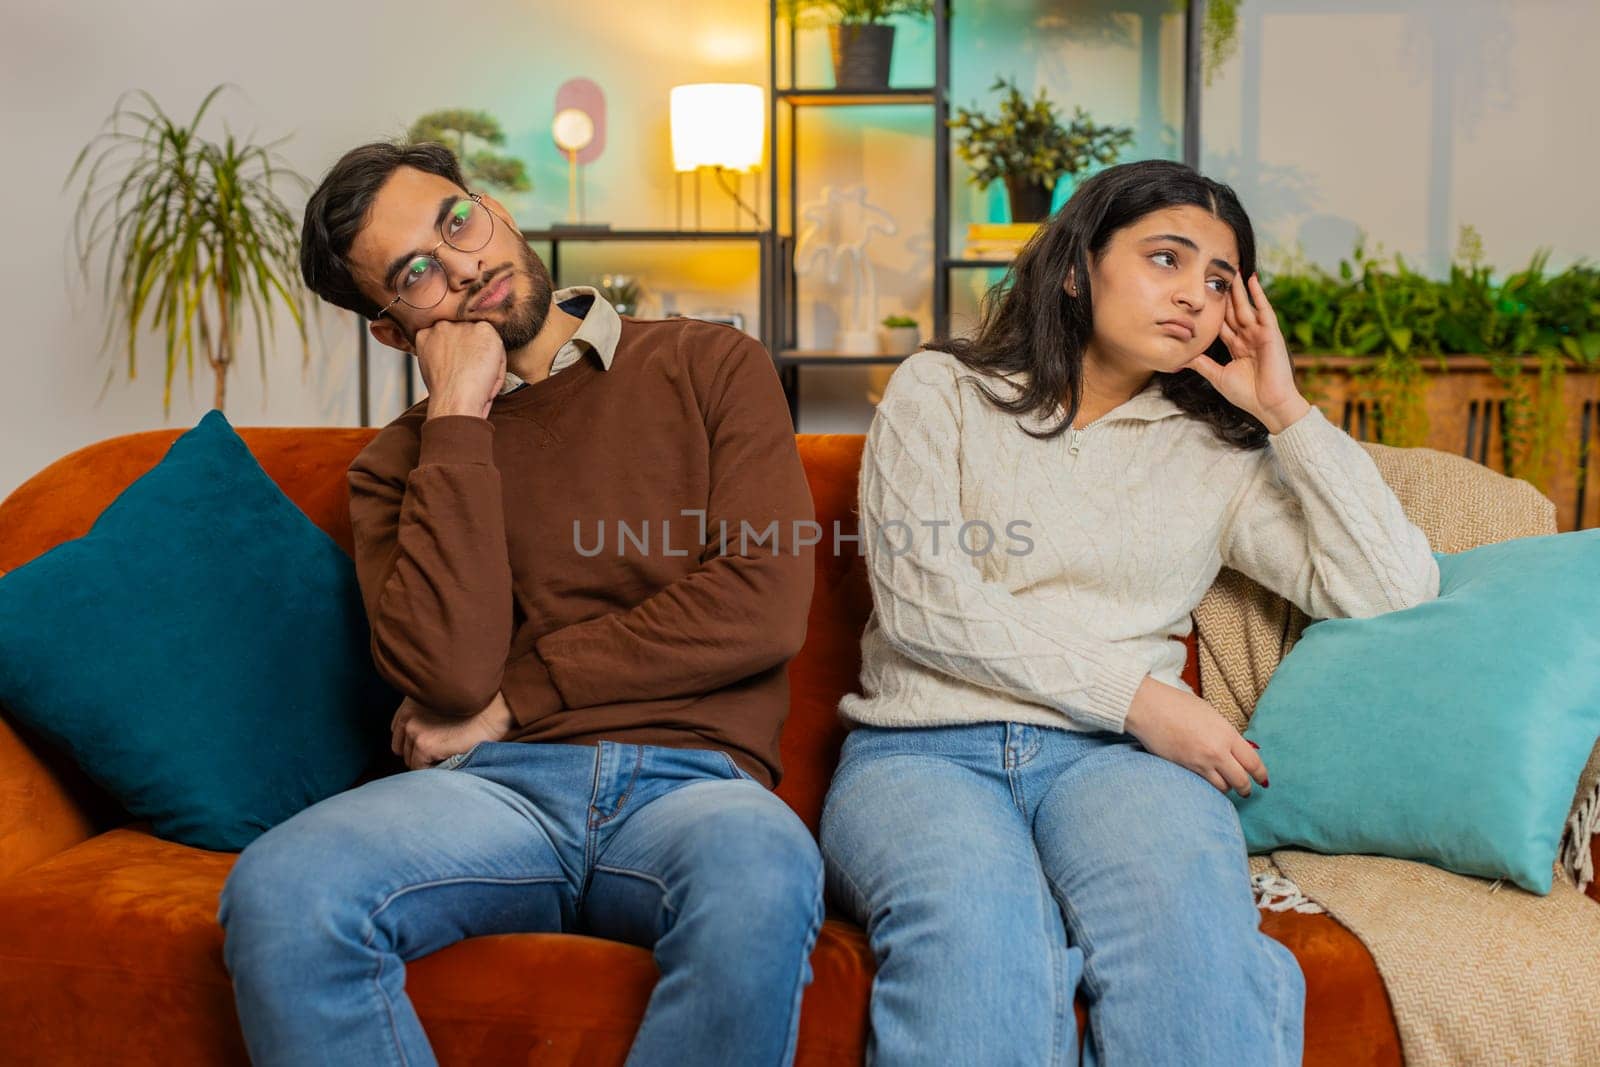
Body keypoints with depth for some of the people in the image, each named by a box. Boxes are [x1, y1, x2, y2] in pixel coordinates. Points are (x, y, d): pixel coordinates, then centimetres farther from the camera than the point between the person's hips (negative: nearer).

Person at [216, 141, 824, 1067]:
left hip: (690, 777, -1)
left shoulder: (712, 366, 11)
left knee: (763, 878, -37)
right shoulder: (400, 464, 15)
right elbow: (449, 672, -5)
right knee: (276, 889, -29)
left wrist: (512, 700, 0)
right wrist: (459, 418, -1)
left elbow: (763, 608, -3)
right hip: (496, 786, 2)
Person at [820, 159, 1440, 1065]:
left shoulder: (1216, 454, 19)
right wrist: (1137, 696, -8)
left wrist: (1285, 411, 9)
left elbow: (1396, 590, 9)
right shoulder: (941, 391, 13)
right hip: (922, 749, -1)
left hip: (1113, 756, 2)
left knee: (1188, 923, -35)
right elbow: (922, 604, -2)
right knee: (973, 930, -37)